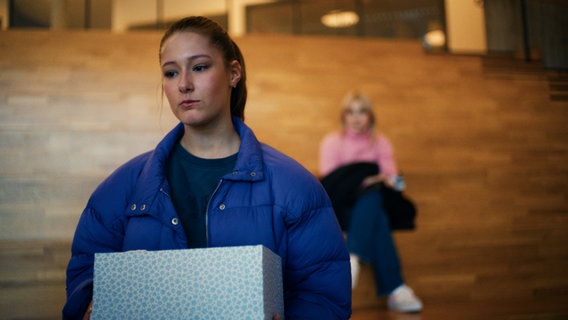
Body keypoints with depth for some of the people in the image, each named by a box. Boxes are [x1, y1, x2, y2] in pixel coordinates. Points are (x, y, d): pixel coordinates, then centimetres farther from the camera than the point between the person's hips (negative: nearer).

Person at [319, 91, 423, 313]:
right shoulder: (332, 142, 11)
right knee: (377, 219, -35)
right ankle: (395, 288, -44)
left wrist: (386, 179, -21)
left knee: (372, 199, -37)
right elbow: (329, 180, -4)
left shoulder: (381, 142, 19)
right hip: (342, 207, -2)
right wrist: (361, 183, -20)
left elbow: (391, 176, 4)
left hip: (371, 203, 2)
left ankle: (353, 257, -54)